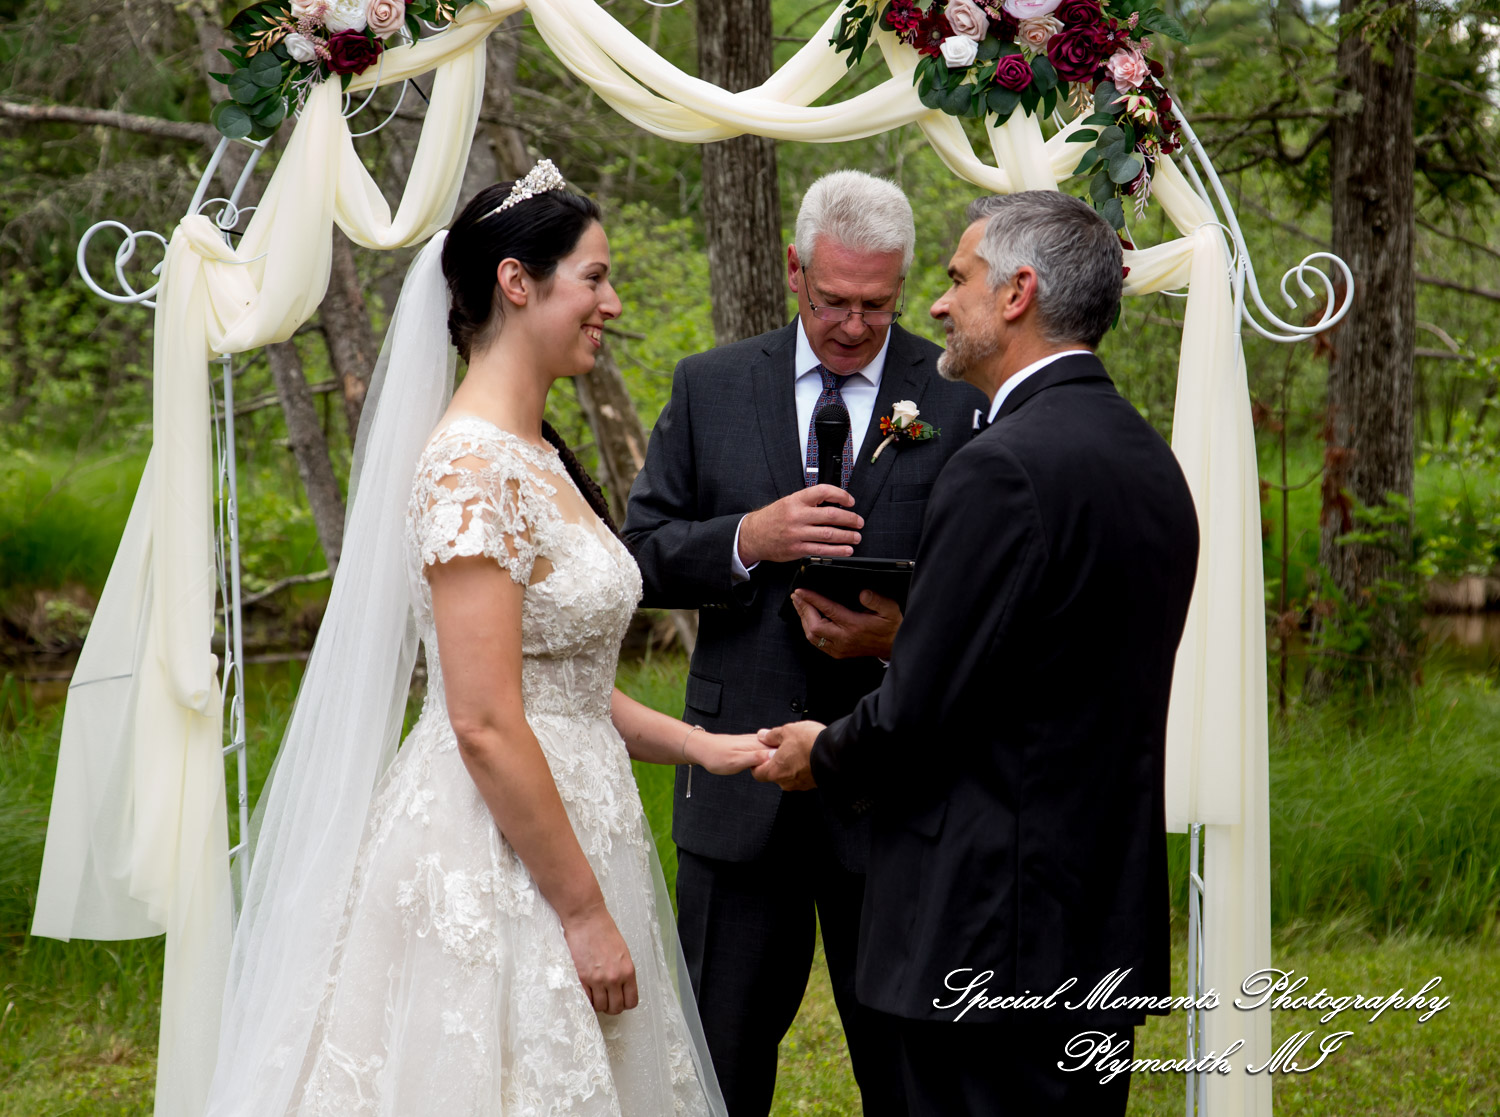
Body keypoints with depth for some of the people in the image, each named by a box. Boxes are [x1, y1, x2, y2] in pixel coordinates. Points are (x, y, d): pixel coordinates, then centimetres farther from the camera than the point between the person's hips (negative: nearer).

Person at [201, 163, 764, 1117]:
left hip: (565, 822, 9)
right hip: (496, 859, -9)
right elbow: (485, 723, -21)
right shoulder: (473, 469, -17)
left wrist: (700, 747, 10)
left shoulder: (539, 458, 12)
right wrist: (587, 914, -18)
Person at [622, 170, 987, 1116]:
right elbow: (642, 552, 4)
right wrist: (748, 538, -15)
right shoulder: (709, 387, 7)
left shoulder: (963, 398, 0)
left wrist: (904, 634, -19)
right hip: (741, 781, 2)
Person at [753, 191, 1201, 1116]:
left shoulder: (1006, 467, -18)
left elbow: (919, 714, -17)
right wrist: (898, 636, 15)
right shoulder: (1150, 458, 11)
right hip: (1109, 923, 9)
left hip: (996, 946, -9)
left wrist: (823, 758, 2)